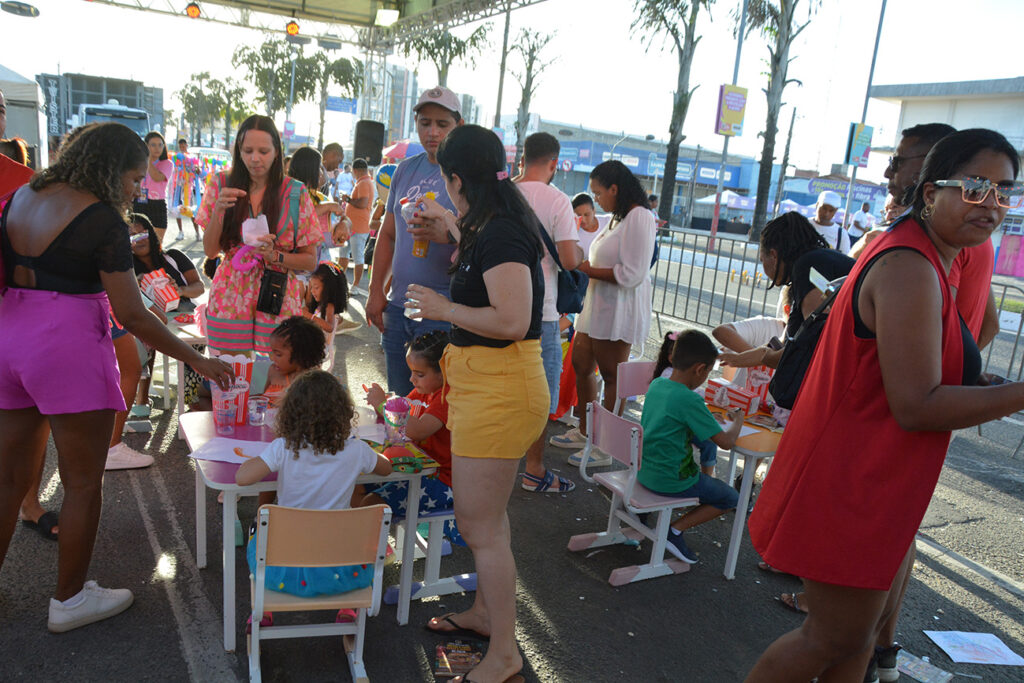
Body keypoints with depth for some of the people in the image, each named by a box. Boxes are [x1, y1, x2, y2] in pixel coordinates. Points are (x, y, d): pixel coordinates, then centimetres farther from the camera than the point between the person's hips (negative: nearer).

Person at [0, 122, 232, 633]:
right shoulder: (100, 218, -12)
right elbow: (132, 315, -14)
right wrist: (198, 361, -10)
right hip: (67, 344, -8)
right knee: (83, 482, 7)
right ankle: (69, 600, 19)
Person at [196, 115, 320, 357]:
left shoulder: (295, 194, -1)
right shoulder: (222, 185, 4)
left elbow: (310, 261, 1)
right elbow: (210, 251, 3)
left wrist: (274, 255, -16)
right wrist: (219, 209, -11)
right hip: (230, 298, 1)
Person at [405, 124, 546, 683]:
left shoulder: (501, 234, -20)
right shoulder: (495, 225, 12)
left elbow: (512, 321, -28)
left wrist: (444, 308, -16)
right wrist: (449, 224, 44)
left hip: (498, 392, -11)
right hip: (486, 385, 11)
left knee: (479, 524, 0)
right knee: (485, 512, 23)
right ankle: (485, 611, 42)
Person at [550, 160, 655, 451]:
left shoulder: (639, 217, -16)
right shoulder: (618, 217, 15)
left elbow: (631, 274, -22)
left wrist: (587, 269, -15)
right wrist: (583, 264, 5)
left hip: (618, 311, -10)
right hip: (597, 307, 10)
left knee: (612, 376, -1)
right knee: (580, 365, 16)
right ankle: (584, 432, 30)